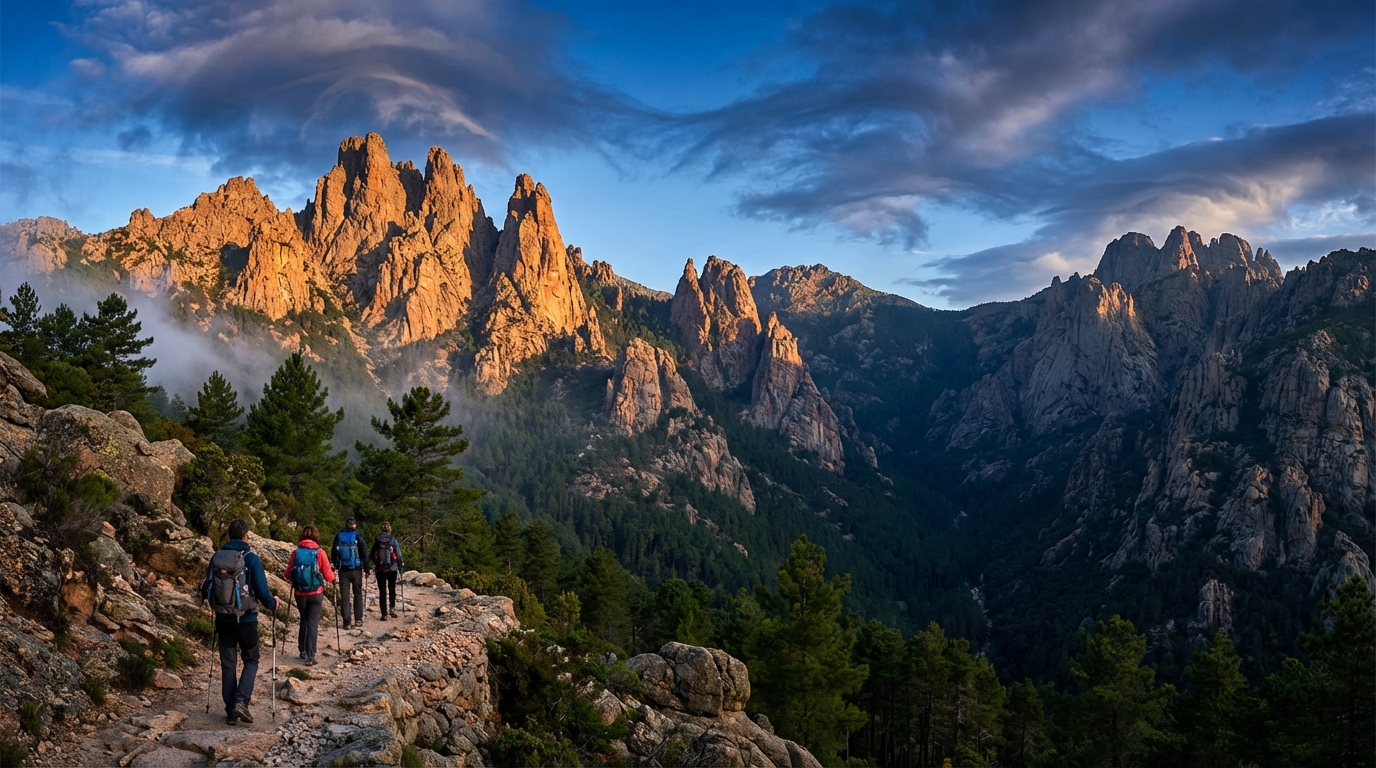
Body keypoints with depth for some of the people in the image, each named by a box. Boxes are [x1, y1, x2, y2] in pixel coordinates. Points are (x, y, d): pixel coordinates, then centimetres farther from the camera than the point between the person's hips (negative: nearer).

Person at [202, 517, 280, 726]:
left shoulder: (216, 557, -1)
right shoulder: (251, 559, -13)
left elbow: (205, 588, 5)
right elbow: (261, 590, -14)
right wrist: (272, 603, 7)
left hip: (223, 618, 3)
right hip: (246, 618, -3)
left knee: (228, 663, 11)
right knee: (251, 660, 12)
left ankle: (231, 711, 13)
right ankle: (241, 701, -6)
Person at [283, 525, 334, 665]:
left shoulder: (296, 553, -4)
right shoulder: (319, 552, -9)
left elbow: (288, 575, 1)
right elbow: (329, 576, -7)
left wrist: (285, 575, 24)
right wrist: (332, 577, 16)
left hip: (300, 593, 2)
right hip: (316, 593, -2)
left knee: (304, 621, 23)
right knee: (313, 623, 2)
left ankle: (302, 651, 27)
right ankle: (310, 656, -3)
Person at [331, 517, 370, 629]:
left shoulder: (339, 536, 4)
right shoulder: (357, 536, -4)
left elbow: (333, 552, 9)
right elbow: (364, 553, -5)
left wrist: (335, 565, 20)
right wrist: (366, 568, 2)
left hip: (343, 569, 2)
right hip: (356, 569, -2)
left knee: (345, 595, 4)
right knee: (358, 594, 10)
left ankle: (347, 621, 0)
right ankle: (358, 619, 7)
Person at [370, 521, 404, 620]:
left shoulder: (376, 541, -4)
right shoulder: (393, 541, -6)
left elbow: (372, 555, 0)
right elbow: (399, 555, -5)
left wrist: (376, 564, 17)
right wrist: (400, 567, 6)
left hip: (380, 570, 0)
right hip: (392, 569, 0)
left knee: (382, 591, 7)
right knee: (392, 589, 17)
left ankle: (384, 614, 4)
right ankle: (392, 608, 2)